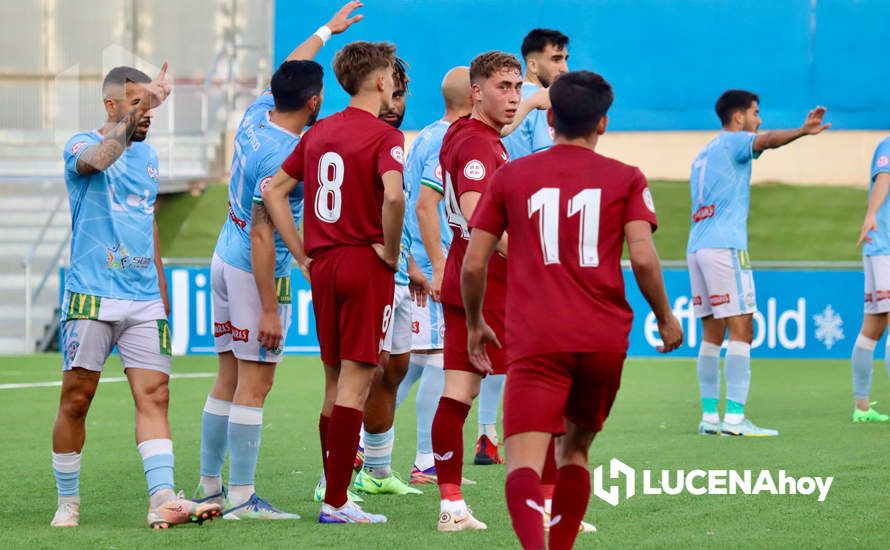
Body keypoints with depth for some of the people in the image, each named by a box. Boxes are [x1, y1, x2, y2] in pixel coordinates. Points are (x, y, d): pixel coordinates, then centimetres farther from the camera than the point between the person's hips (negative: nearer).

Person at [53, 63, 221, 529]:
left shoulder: (147, 155, 16)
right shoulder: (81, 145, -3)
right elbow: (97, 159, -29)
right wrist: (139, 109, -31)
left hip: (144, 300, 5)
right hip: (91, 297, -5)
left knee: (154, 395, -7)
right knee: (76, 398, 0)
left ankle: (162, 499, -15)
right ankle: (68, 502, 11)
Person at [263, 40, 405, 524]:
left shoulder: (318, 132, 12)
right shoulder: (384, 136, -10)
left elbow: (274, 190, 13)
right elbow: (393, 195, -27)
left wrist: (303, 256, 12)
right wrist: (390, 250, -12)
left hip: (323, 266, 7)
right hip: (367, 264, -7)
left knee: (336, 381, 14)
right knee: (356, 381, -5)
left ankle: (334, 495, 17)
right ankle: (336, 503, -7)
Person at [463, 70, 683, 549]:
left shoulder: (510, 176, 9)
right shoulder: (626, 179, 8)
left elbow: (473, 264, 8)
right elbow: (643, 258, -5)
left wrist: (475, 325, 23)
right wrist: (665, 317, 11)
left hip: (534, 342, -2)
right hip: (604, 339, 2)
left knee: (524, 462, -13)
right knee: (574, 449, 24)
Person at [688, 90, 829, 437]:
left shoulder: (705, 154, 24)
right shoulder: (733, 142, -1)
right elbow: (767, 140, -23)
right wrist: (802, 132, -39)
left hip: (697, 248, 9)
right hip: (725, 247, -9)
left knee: (712, 333, 9)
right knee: (741, 331, -9)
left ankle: (709, 417, 7)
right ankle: (735, 418, -16)